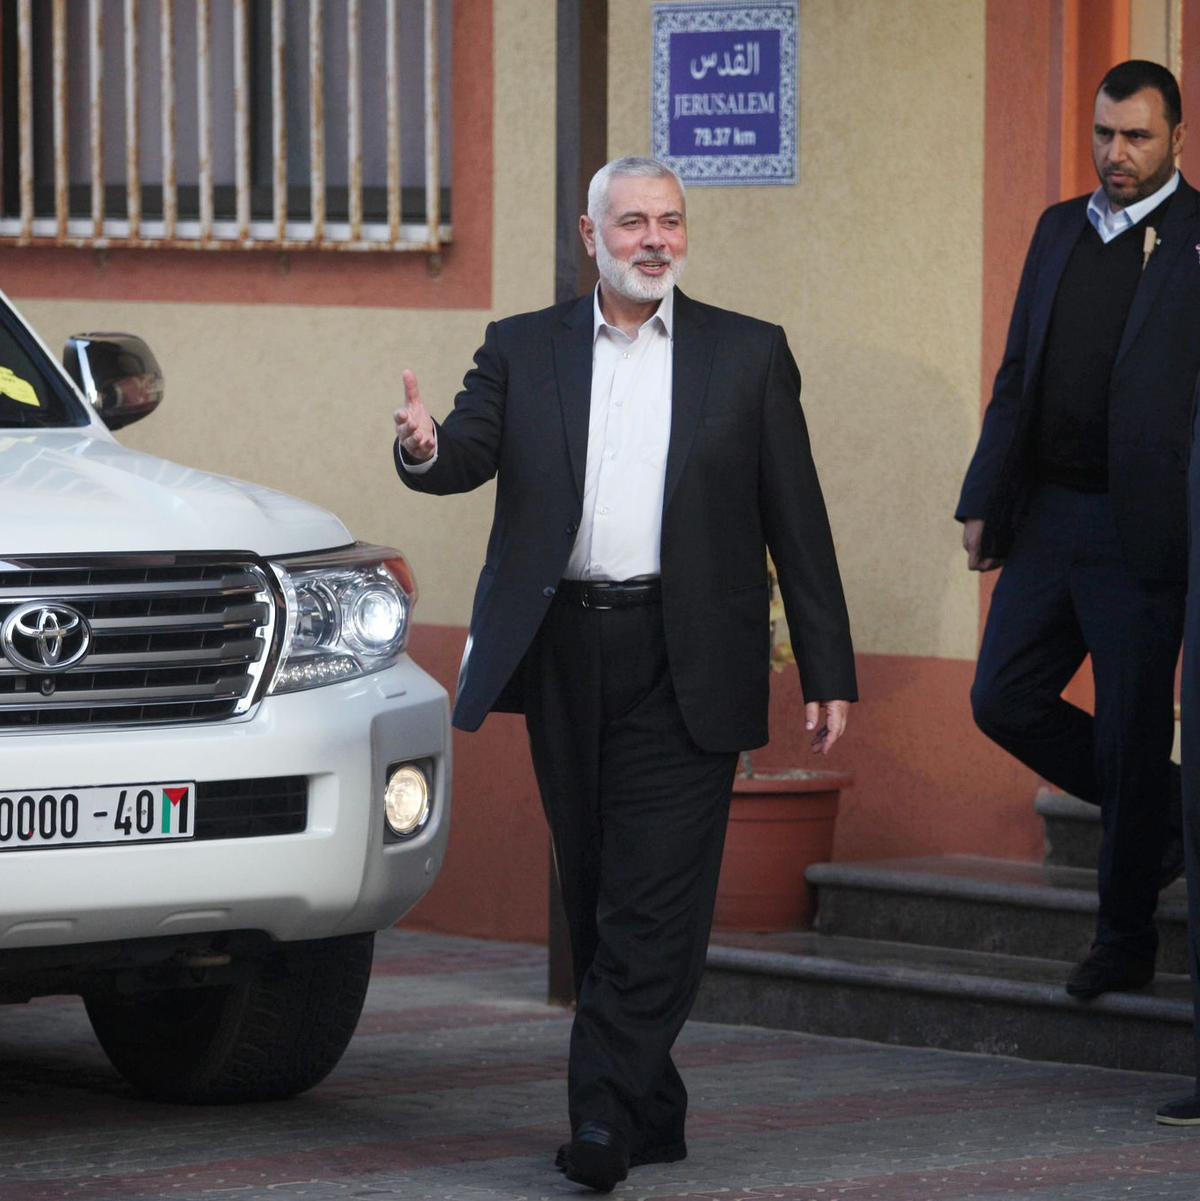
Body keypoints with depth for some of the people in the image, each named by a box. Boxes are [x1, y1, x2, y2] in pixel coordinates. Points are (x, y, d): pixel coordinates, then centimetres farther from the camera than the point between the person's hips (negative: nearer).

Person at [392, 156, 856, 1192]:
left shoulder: (748, 355, 7)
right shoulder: (523, 350, 11)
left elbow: (797, 520, 6)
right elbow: (472, 454, -4)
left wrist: (829, 672, 2)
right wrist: (427, 449, -29)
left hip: (683, 666, -3)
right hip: (564, 656, 3)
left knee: (655, 901, -11)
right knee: (597, 900, 8)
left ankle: (606, 1116, -14)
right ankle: (651, 1113, 18)